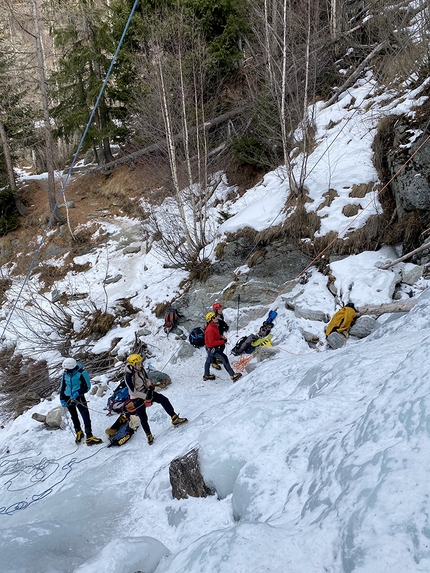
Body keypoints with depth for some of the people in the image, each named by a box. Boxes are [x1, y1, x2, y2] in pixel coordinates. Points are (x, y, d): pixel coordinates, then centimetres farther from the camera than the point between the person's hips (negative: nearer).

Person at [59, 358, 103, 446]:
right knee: (74, 416, 18)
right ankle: (78, 432, 38)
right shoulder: (65, 373, -1)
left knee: (86, 416, -10)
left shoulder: (81, 373, -16)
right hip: (68, 398, 5)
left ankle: (89, 437, -6)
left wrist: (78, 392, -24)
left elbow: (87, 386, -11)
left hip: (79, 397, -5)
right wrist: (62, 399, 2)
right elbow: (62, 387, 11)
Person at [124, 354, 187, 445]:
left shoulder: (141, 370, -8)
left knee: (164, 400, -6)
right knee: (143, 418, 4)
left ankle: (175, 419, 2)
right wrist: (145, 397, -24)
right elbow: (133, 392, -25)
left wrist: (150, 386, -11)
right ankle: (149, 435, 26)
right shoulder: (129, 376, -28)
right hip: (137, 398, -6)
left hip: (146, 392, 6)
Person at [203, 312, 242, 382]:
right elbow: (212, 343, -30)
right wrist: (223, 341, -25)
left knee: (209, 360, 26)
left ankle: (206, 375, 47)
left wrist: (221, 337, -1)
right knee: (224, 358, -19)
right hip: (212, 348, -11)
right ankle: (232, 375, -23)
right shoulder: (210, 329, -30)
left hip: (210, 348, 11)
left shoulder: (214, 326, 2)